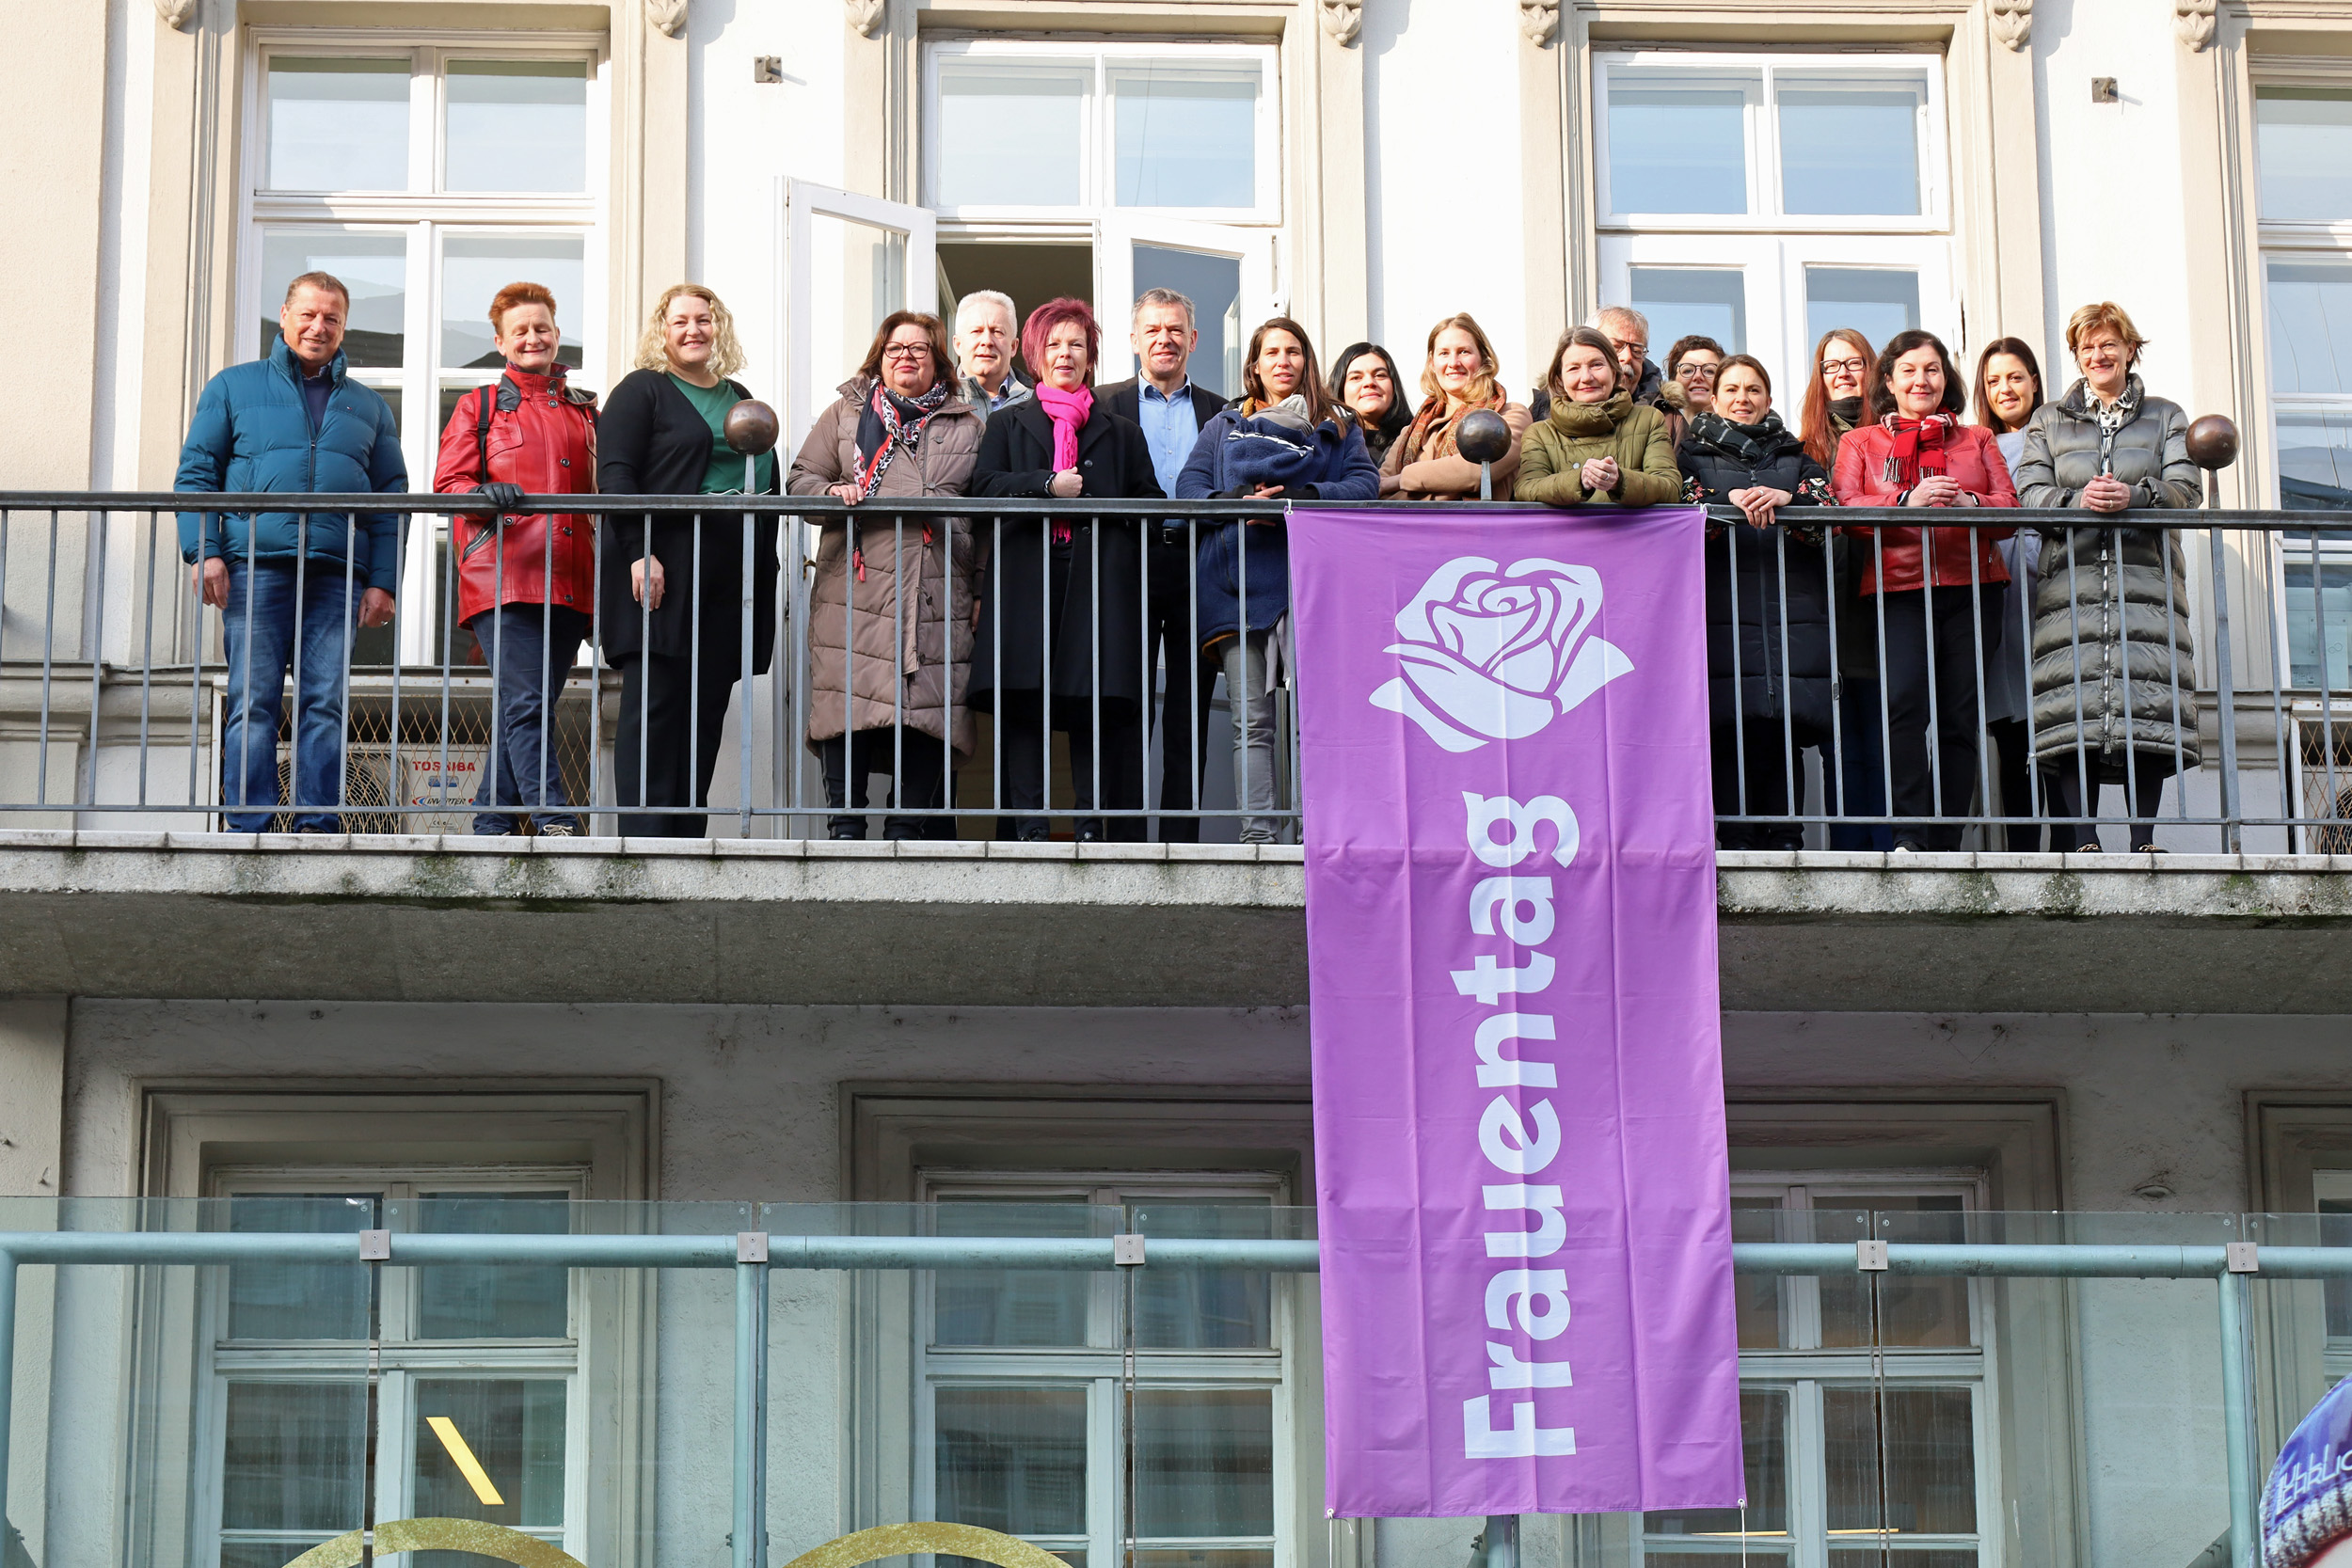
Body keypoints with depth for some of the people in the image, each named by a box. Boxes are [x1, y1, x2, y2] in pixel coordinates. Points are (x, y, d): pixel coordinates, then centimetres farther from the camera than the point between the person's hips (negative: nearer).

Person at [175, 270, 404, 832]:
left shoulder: (369, 407, 21)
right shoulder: (234, 388, 16)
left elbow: (390, 500, 17)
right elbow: (196, 473, 9)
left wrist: (382, 582, 5)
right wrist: (204, 551, -6)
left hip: (336, 575, 2)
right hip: (255, 569, -2)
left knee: (325, 702, -5)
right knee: (253, 701, -7)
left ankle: (317, 824, -4)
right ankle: (248, 828, -8)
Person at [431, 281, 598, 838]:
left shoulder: (584, 411, 23)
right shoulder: (479, 406, 13)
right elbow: (448, 484, 3)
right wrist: (485, 495, -20)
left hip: (569, 582, 4)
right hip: (503, 578, -4)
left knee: (524, 709, 4)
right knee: (526, 704, -17)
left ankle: (492, 826, 8)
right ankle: (554, 823, -24)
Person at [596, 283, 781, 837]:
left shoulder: (739, 399, 22)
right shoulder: (641, 390, 3)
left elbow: (768, 484, 25)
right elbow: (614, 473, -8)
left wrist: (766, 556, 13)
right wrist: (640, 552, -18)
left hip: (728, 579, 6)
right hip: (660, 573, -6)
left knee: (707, 709, 3)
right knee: (655, 705, -9)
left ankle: (688, 839, 4)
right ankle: (646, 839, -11)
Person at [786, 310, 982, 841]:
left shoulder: (967, 426, 17)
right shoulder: (846, 413, 15)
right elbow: (800, 481, 13)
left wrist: (984, 591, 8)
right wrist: (833, 493, -10)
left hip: (937, 596, 1)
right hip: (855, 592, -1)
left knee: (926, 712, -5)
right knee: (850, 709, -8)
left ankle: (907, 827, 1)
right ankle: (845, 826, -3)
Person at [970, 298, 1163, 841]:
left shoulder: (1120, 432, 22)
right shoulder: (1007, 425, 20)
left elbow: (1151, 502, 13)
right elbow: (987, 487, 4)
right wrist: (1048, 486, -11)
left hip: (1098, 585, 1)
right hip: (1027, 580, 0)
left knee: (1096, 702, -7)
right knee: (1023, 704, -10)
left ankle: (1092, 828, -7)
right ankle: (1027, 826, -11)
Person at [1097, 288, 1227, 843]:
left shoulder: (1218, 412, 16)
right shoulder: (1108, 406, 10)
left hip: (1197, 563, 2)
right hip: (1133, 566, -2)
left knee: (1190, 709, 3)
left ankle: (1182, 834, 5)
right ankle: (1126, 834, -3)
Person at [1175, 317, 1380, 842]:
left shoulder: (1335, 427, 18)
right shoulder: (1224, 427, 24)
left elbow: (1365, 483, 3)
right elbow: (1188, 488, 12)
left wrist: (1292, 499, -11)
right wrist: (1239, 503, -9)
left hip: (1308, 576, -2)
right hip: (1237, 581, 2)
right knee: (1253, 722, -5)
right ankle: (1257, 833, -9)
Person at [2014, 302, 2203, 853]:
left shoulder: (2166, 417, 19)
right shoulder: (2049, 421, 20)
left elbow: (2186, 486, 5)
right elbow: (2028, 492, 6)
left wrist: (2135, 496, -15)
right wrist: (2077, 500, -14)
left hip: (2146, 576, 0)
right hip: (2073, 575, 0)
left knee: (2146, 702, -12)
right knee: (2073, 703, -13)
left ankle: (2144, 835, -12)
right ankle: (2082, 837, -14)